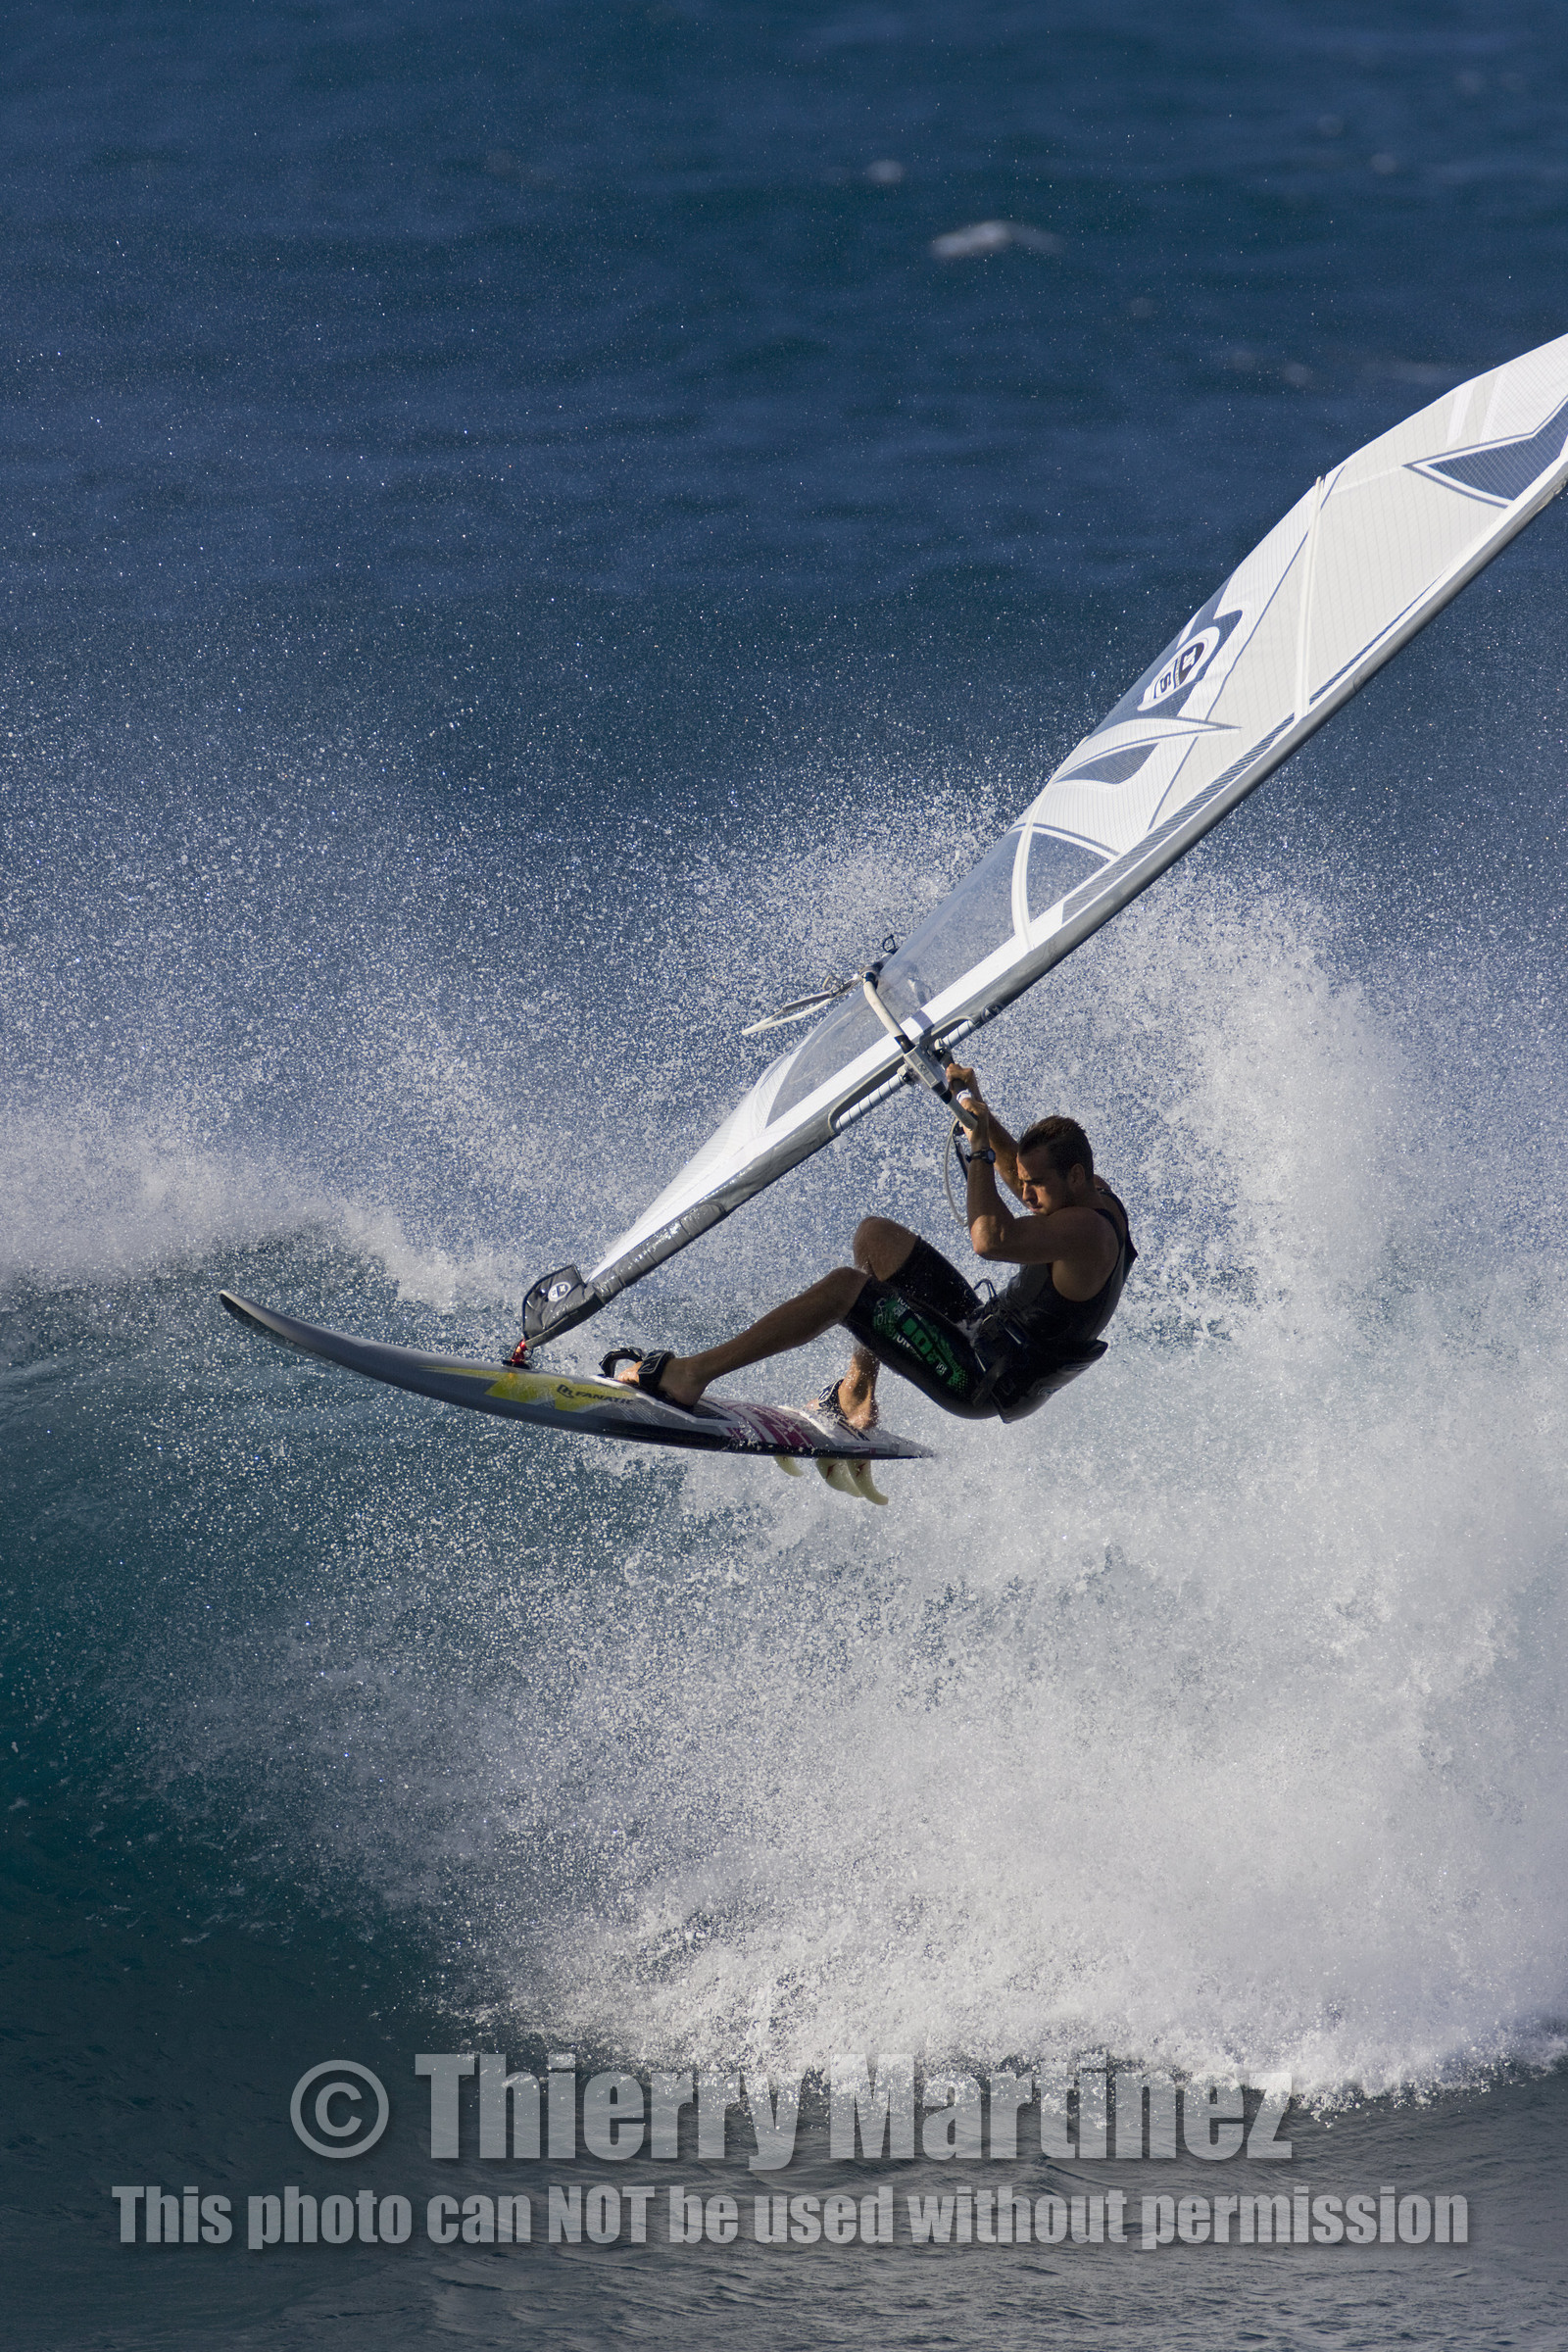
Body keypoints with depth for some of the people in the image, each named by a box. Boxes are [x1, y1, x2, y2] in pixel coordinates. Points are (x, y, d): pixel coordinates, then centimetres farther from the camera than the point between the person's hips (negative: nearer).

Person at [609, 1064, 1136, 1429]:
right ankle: (858, 1392, 18)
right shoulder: (1094, 1194, 6)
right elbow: (1018, 1167, 24)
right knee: (875, 1235, 15)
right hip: (985, 1328, 11)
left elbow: (991, 1240, -39)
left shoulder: (1086, 1229, -25)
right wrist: (979, 1107, 7)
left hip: (985, 1383, -11)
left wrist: (979, 1149, -30)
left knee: (846, 1285, -24)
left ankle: (691, 1372, -25)